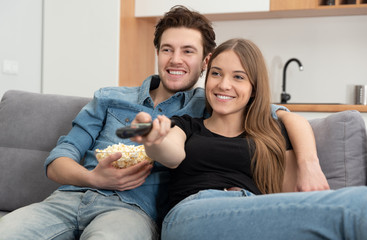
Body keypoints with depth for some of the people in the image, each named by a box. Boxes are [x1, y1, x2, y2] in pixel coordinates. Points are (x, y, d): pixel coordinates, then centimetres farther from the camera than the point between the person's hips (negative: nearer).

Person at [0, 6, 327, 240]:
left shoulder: (209, 108, 16)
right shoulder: (109, 99, 22)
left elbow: (290, 118, 10)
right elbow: (58, 160, 16)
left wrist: (309, 166, -11)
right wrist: (93, 178, -7)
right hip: (69, 198, 3)